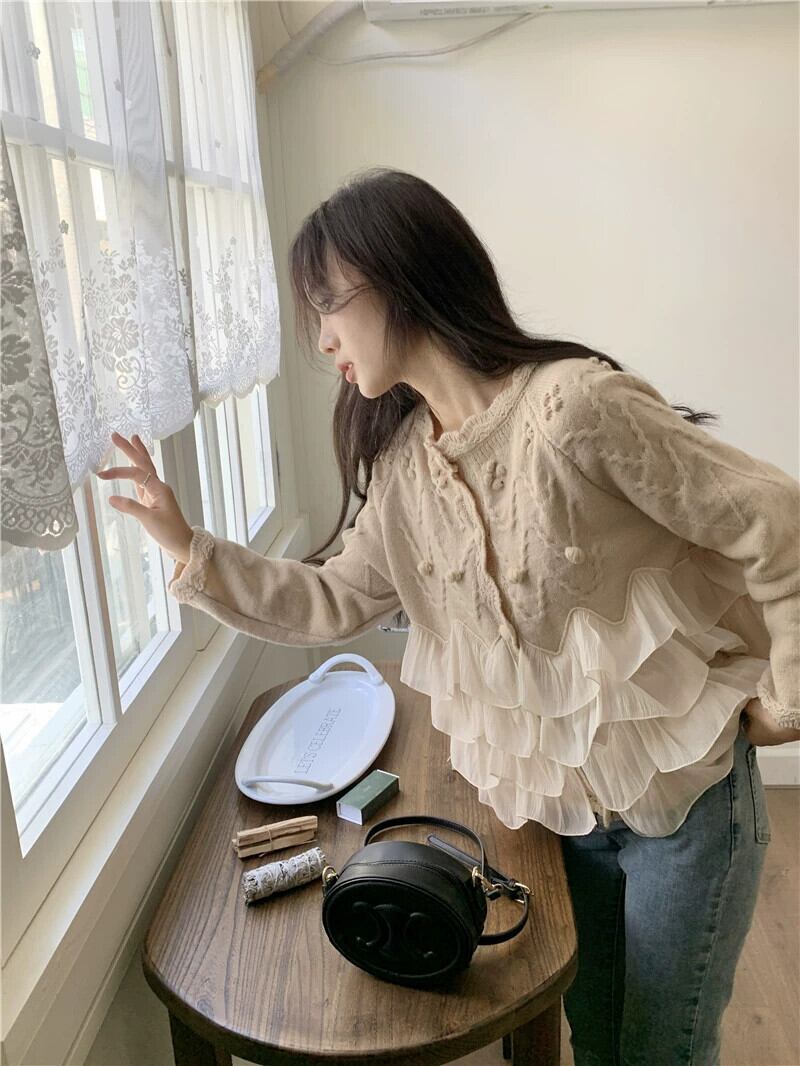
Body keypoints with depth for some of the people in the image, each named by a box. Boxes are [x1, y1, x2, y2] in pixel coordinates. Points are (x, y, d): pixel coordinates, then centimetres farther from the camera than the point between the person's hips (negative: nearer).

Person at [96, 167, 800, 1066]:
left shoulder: (575, 405, -25)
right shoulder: (403, 459, -2)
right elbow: (335, 603, 1)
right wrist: (185, 544, -7)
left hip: (683, 792, -5)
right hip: (558, 799, 6)